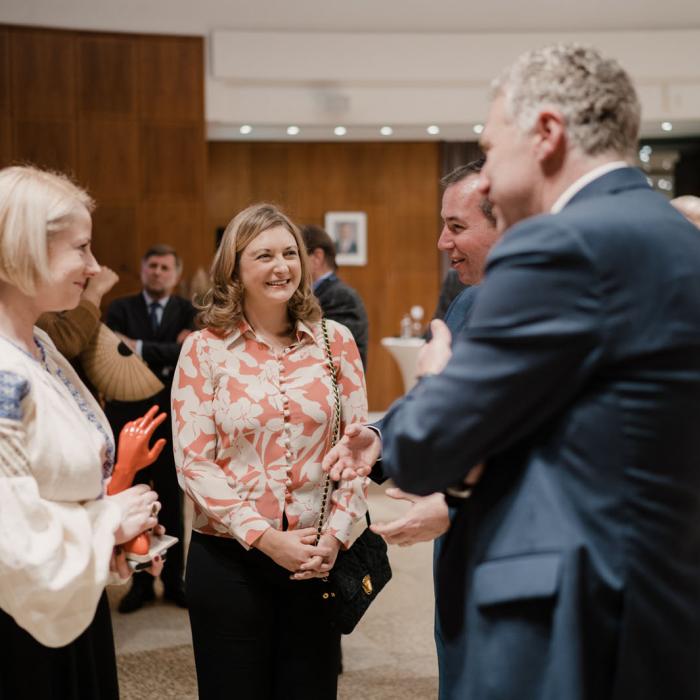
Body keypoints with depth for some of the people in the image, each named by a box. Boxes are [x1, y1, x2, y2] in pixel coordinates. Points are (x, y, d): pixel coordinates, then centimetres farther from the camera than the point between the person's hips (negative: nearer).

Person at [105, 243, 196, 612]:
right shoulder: (120, 308, 2)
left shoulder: (187, 311, 3)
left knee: (171, 507, 8)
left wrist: (140, 349, -23)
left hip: (171, 419, 0)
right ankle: (140, 582, 17)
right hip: (128, 419, 0)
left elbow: (185, 354, -14)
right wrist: (164, 358, -17)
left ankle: (173, 581, 19)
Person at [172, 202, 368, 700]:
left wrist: (335, 534, -8)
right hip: (229, 559, -1)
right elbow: (193, 462, -7)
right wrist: (265, 537, -14)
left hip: (318, 558, 2)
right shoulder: (204, 349, -4)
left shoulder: (335, 341, 2)